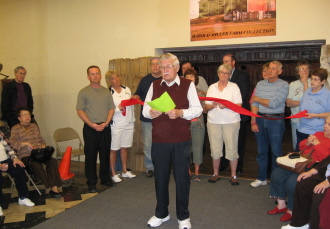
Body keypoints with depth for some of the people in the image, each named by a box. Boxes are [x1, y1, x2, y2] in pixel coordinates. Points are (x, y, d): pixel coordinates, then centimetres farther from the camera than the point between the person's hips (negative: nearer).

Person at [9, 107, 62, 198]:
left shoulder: (34, 126, 20)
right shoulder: (15, 129, 4)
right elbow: (11, 143, -10)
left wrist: (43, 146, 3)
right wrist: (25, 143, -22)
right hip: (25, 156, -4)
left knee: (52, 161, -26)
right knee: (36, 165, -36)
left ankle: (54, 187, -28)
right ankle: (53, 188, -28)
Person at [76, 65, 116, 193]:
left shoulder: (106, 91, 10)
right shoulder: (83, 92, 0)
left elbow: (111, 109, 7)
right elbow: (80, 111, -5)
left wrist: (106, 123, -8)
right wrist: (92, 124, -14)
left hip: (105, 127, 3)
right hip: (90, 128, -3)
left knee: (105, 154, 10)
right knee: (90, 155, 2)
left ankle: (105, 178, 26)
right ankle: (91, 183, 13)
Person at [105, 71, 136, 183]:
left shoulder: (127, 89, 9)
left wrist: (133, 120, 14)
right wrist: (118, 108, -23)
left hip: (128, 124, 5)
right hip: (115, 125, -5)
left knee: (124, 148, 14)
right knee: (113, 149, 2)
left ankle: (124, 171, 26)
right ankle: (113, 173, 15)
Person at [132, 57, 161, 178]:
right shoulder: (145, 80, 10)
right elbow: (138, 94, 11)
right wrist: (136, 97, -10)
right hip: (147, 117, 2)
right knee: (148, 145, 5)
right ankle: (150, 167, 18)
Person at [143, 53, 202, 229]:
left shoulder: (188, 85, -1)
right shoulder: (154, 85, 9)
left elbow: (197, 109, -4)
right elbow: (145, 109, 7)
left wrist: (180, 112, -21)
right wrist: (150, 112, -16)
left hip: (181, 141, -2)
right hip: (159, 140, 3)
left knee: (182, 178, 7)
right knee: (160, 177, 13)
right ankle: (161, 214, 32)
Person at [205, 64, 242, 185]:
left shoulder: (234, 87, 5)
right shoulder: (212, 87, 12)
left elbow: (239, 105, -3)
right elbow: (206, 107, 8)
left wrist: (226, 106, -19)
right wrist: (213, 105, -14)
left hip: (231, 122, -2)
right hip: (213, 122, 2)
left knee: (232, 148, -1)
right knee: (215, 148, 5)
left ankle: (233, 176, 12)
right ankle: (215, 174, 20)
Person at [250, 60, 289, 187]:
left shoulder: (284, 85, -5)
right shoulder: (260, 84, 8)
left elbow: (273, 104, -15)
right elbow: (254, 104, 3)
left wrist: (257, 99, -2)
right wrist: (253, 122, -4)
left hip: (276, 120, -4)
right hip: (260, 119, 4)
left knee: (276, 152, 4)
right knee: (261, 151, 12)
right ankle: (262, 178, 25)